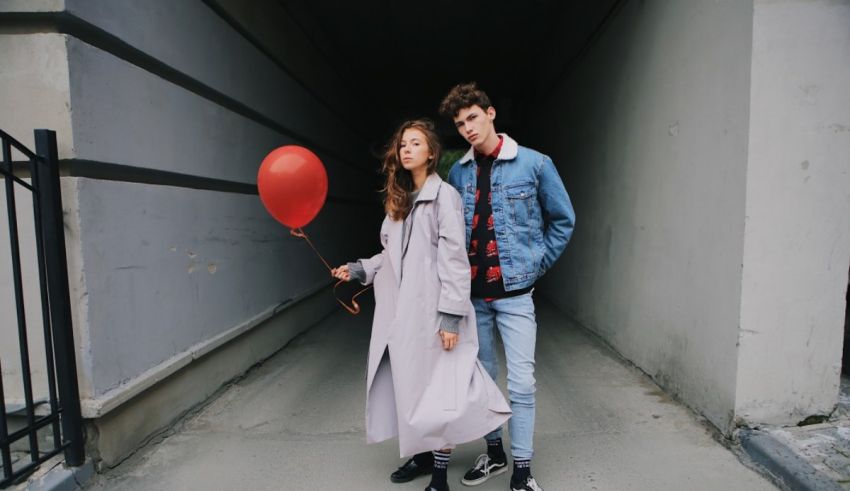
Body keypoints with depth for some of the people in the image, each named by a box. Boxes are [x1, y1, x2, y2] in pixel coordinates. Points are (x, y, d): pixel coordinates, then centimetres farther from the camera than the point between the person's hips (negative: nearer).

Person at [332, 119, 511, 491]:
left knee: (437, 389, 1)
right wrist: (360, 269, 7)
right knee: (409, 385, 15)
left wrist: (451, 314, -19)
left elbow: (454, 259, -14)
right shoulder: (399, 199, 17)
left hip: (432, 311, -7)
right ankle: (425, 453, 34)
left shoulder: (444, 195, -7)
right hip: (401, 310, 7)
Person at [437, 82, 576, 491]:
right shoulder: (458, 173, 5)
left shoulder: (534, 164, -4)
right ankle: (494, 453, 34)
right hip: (471, 292, 4)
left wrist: (535, 264, -1)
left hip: (514, 291, -3)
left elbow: (563, 220, 3)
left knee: (521, 382, -1)